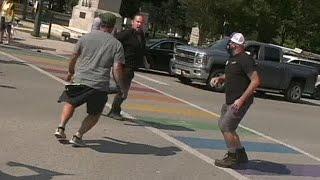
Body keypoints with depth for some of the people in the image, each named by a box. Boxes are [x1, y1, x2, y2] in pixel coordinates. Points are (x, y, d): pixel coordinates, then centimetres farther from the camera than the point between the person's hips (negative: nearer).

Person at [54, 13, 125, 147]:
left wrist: (70, 72, 29)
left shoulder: (86, 37, 7)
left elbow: (74, 57, 12)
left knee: (70, 103, 24)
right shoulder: (117, 45, 2)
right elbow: (117, 69, -5)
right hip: (100, 85, -1)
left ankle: (61, 128, 12)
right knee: (95, 114, 17)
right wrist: (121, 88, 5)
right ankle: (78, 136, 8)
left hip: (80, 80, 2)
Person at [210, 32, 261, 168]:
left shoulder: (245, 59, -17)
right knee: (223, 125, 16)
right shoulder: (232, 59, 13)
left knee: (226, 127, -10)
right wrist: (219, 79, 7)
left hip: (240, 102, -10)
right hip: (230, 101, 10)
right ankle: (241, 154, 27)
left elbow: (256, 80, -23)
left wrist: (242, 99, -26)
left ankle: (232, 158, 5)